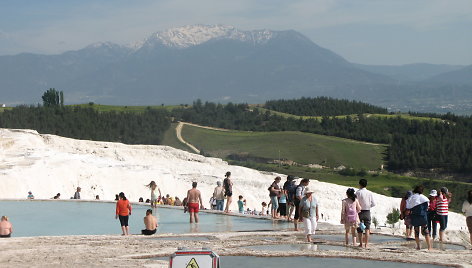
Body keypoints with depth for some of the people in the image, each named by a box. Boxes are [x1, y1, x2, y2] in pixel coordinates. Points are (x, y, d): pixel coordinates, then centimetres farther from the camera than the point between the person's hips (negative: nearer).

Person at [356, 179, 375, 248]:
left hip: (360, 212, -2)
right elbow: (373, 204, 2)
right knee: (367, 228, 5)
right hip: (367, 212, 2)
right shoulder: (369, 193, 0)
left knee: (360, 229, 8)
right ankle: (366, 244, -1)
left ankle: (361, 243, 12)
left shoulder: (358, 192, -9)